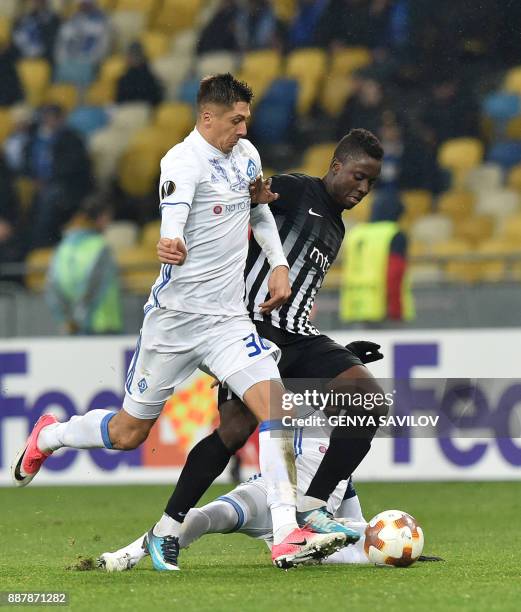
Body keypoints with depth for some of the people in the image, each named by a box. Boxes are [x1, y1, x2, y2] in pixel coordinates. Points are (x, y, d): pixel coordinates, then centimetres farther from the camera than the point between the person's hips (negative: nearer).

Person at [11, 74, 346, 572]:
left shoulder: (246, 154, 8)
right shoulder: (183, 162, -14)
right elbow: (172, 222, -32)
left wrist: (279, 263, 15)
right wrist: (173, 246, -55)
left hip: (228, 320, 5)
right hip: (175, 317, -5)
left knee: (274, 404, -17)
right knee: (128, 433, 7)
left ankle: (286, 536, -21)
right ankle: (48, 436, 39)